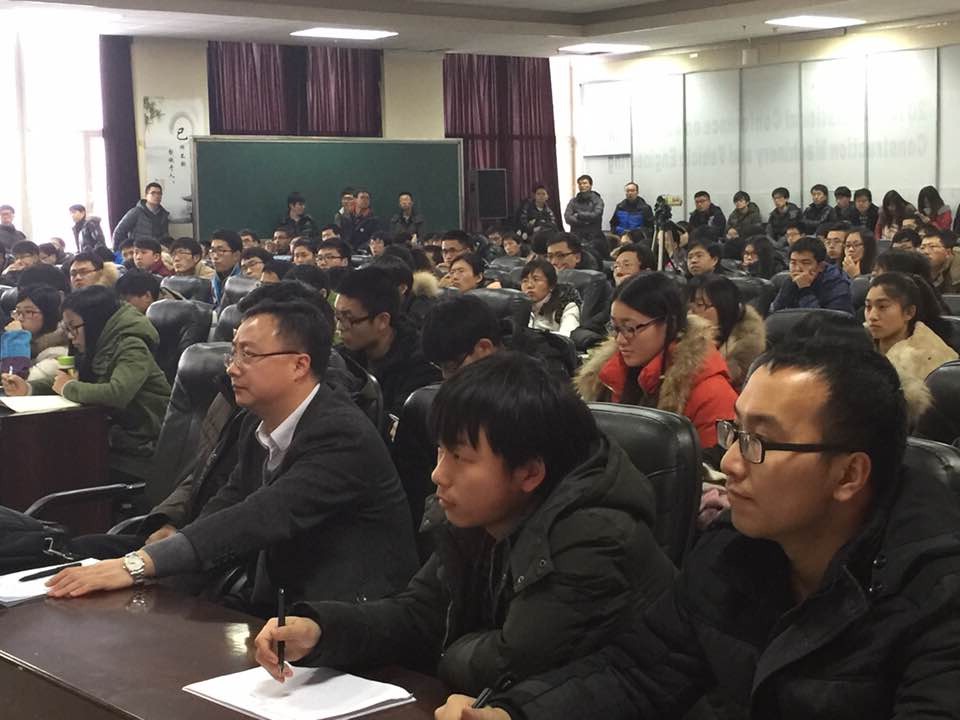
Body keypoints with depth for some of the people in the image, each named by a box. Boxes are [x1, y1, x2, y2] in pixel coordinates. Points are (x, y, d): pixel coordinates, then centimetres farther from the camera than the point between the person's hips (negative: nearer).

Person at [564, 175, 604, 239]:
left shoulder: (597, 200, 2)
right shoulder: (573, 201, 9)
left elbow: (596, 216, -13)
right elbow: (567, 217, -3)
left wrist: (578, 215, -4)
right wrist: (584, 222, -12)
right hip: (576, 236, 2)